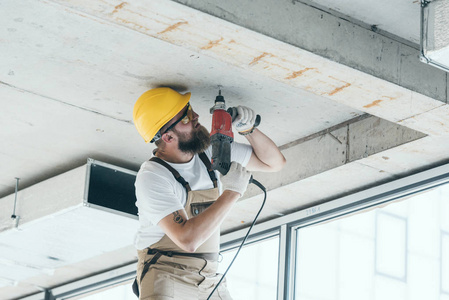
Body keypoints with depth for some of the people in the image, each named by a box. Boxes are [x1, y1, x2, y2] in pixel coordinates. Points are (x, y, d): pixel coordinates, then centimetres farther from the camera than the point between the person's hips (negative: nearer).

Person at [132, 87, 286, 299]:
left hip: (209, 280, 6)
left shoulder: (212, 151, 7)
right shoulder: (152, 177, -15)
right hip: (166, 278, -6)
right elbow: (188, 239, -25)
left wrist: (249, 129, -3)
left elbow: (274, 163, 16)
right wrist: (231, 193, -19)